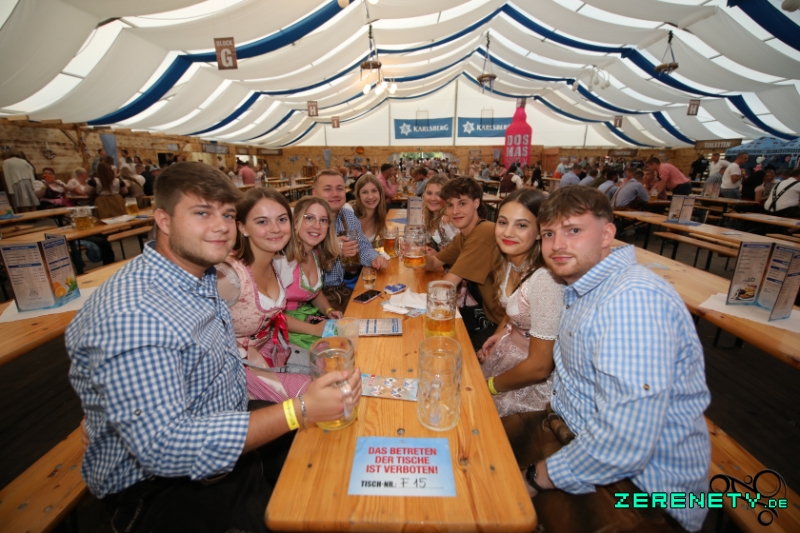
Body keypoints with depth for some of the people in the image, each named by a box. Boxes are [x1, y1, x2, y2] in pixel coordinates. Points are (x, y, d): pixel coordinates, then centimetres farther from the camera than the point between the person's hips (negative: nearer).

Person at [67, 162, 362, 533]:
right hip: (158, 485, -8)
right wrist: (298, 411, -33)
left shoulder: (202, 277, 0)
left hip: (226, 434, 8)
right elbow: (163, 446, -32)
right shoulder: (131, 316, -29)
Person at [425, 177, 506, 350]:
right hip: (486, 310, 8)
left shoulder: (485, 232, -27)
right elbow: (432, 265, 6)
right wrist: (427, 255, -15)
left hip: (503, 320, -8)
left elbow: (448, 284, -25)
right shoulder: (461, 237, 4)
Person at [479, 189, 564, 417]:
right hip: (508, 352, 7)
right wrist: (501, 333, -1)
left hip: (531, 384, -7)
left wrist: (490, 385, -11)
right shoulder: (509, 263, -5)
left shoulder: (544, 279, -30)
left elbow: (539, 367, -25)